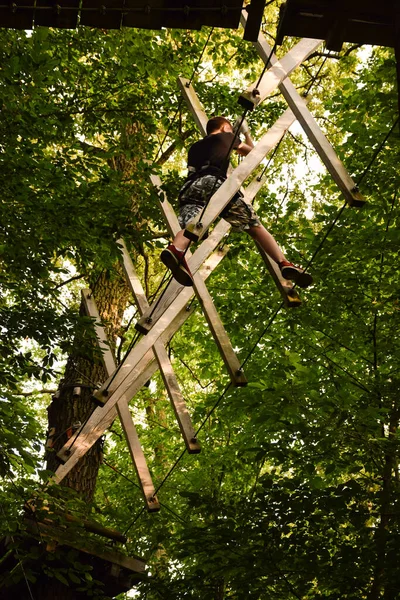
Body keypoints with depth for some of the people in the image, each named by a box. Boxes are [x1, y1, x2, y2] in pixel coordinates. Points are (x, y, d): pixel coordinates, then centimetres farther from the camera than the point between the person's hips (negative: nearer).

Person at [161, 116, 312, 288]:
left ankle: (175, 250, -57)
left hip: (190, 187, 3)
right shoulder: (226, 136, 29)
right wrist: (246, 133, 62)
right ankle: (284, 263, -11)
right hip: (214, 182, -3)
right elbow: (251, 151, 43)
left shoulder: (194, 147, 38)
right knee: (255, 226, 1)